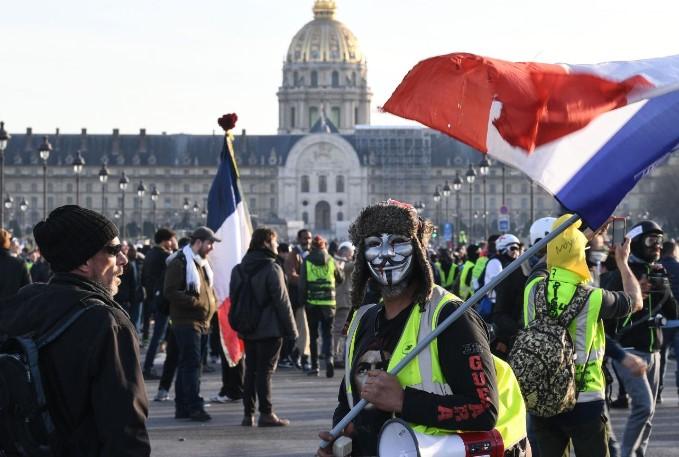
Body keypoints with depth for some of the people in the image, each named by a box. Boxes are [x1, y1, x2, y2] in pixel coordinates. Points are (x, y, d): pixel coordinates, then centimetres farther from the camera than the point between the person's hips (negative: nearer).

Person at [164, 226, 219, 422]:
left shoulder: (201, 263, 19)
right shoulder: (179, 263, -10)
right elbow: (170, 292, -19)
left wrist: (212, 302, 11)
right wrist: (196, 303, -21)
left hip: (202, 323, 9)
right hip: (187, 322, -9)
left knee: (187, 365, 12)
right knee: (191, 364, -11)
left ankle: (182, 407, 16)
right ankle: (194, 407, -13)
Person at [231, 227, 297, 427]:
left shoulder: (239, 269, 8)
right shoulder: (272, 268, -12)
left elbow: (234, 298, 12)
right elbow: (282, 301, -12)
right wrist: (291, 328, -7)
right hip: (269, 328, -6)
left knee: (250, 370, 10)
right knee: (265, 370, -4)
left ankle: (248, 414, 9)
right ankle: (266, 414, -4)